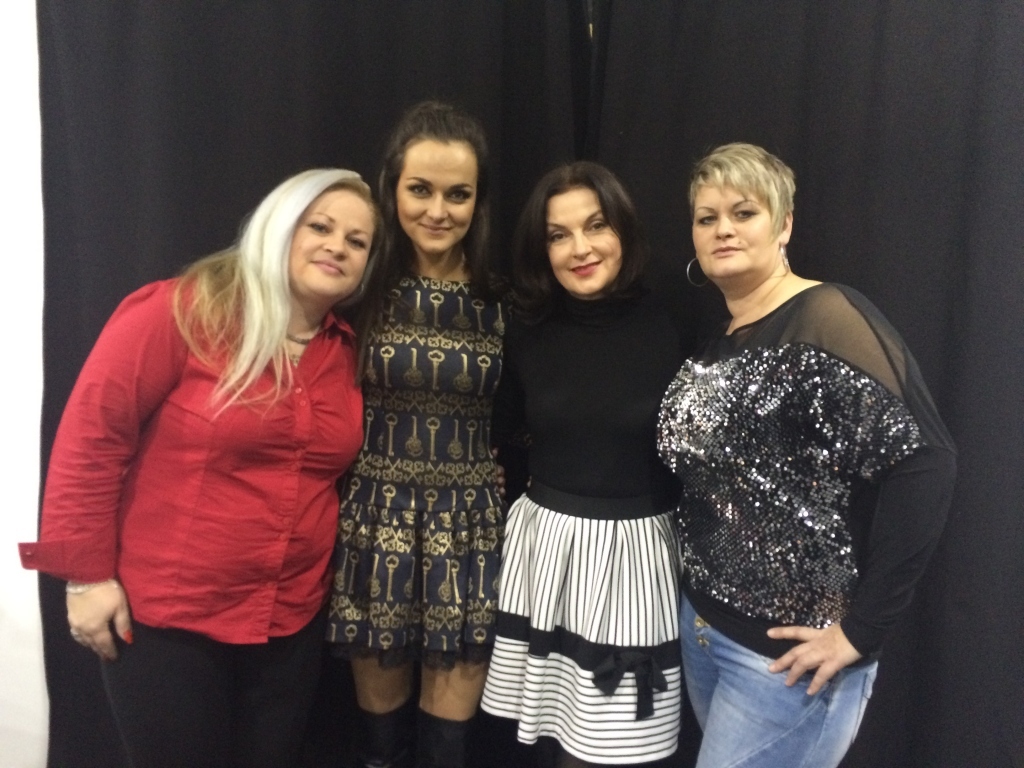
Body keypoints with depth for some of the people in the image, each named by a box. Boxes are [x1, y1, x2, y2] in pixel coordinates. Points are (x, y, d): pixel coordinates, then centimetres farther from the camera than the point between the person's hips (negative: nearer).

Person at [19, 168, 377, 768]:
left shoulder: (349, 352, 2)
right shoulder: (183, 311, -15)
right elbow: (91, 436, -14)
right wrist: (87, 572, -12)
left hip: (292, 623, 5)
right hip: (165, 617, -4)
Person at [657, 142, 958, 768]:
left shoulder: (827, 320, -17)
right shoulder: (719, 343, 7)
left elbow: (924, 465, -26)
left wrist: (859, 630, -21)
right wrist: (702, 608, 4)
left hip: (788, 653, -7)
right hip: (705, 628, 8)